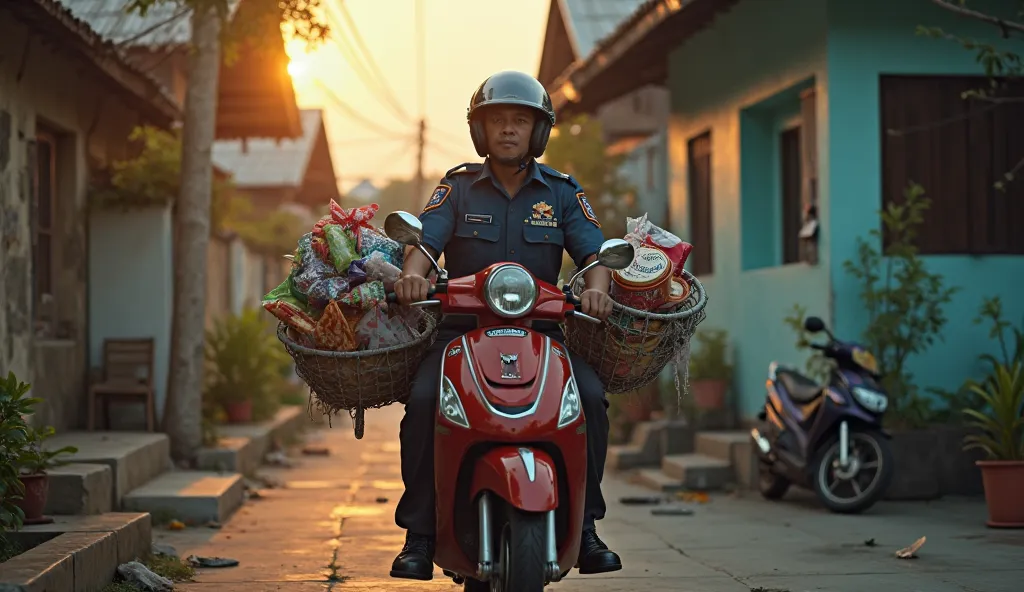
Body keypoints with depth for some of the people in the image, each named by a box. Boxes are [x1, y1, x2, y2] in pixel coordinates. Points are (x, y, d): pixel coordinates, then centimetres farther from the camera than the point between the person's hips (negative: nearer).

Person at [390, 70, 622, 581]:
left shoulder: (562, 192, 11)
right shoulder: (457, 188, 10)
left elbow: (594, 251, -1)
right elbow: (425, 238, -6)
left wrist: (596, 287, -25)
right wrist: (412, 272, -30)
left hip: (540, 331, 1)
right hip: (462, 329, -1)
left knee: (589, 396, -25)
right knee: (423, 400, -28)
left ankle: (585, 528, -12)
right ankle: (419, 535, -19)